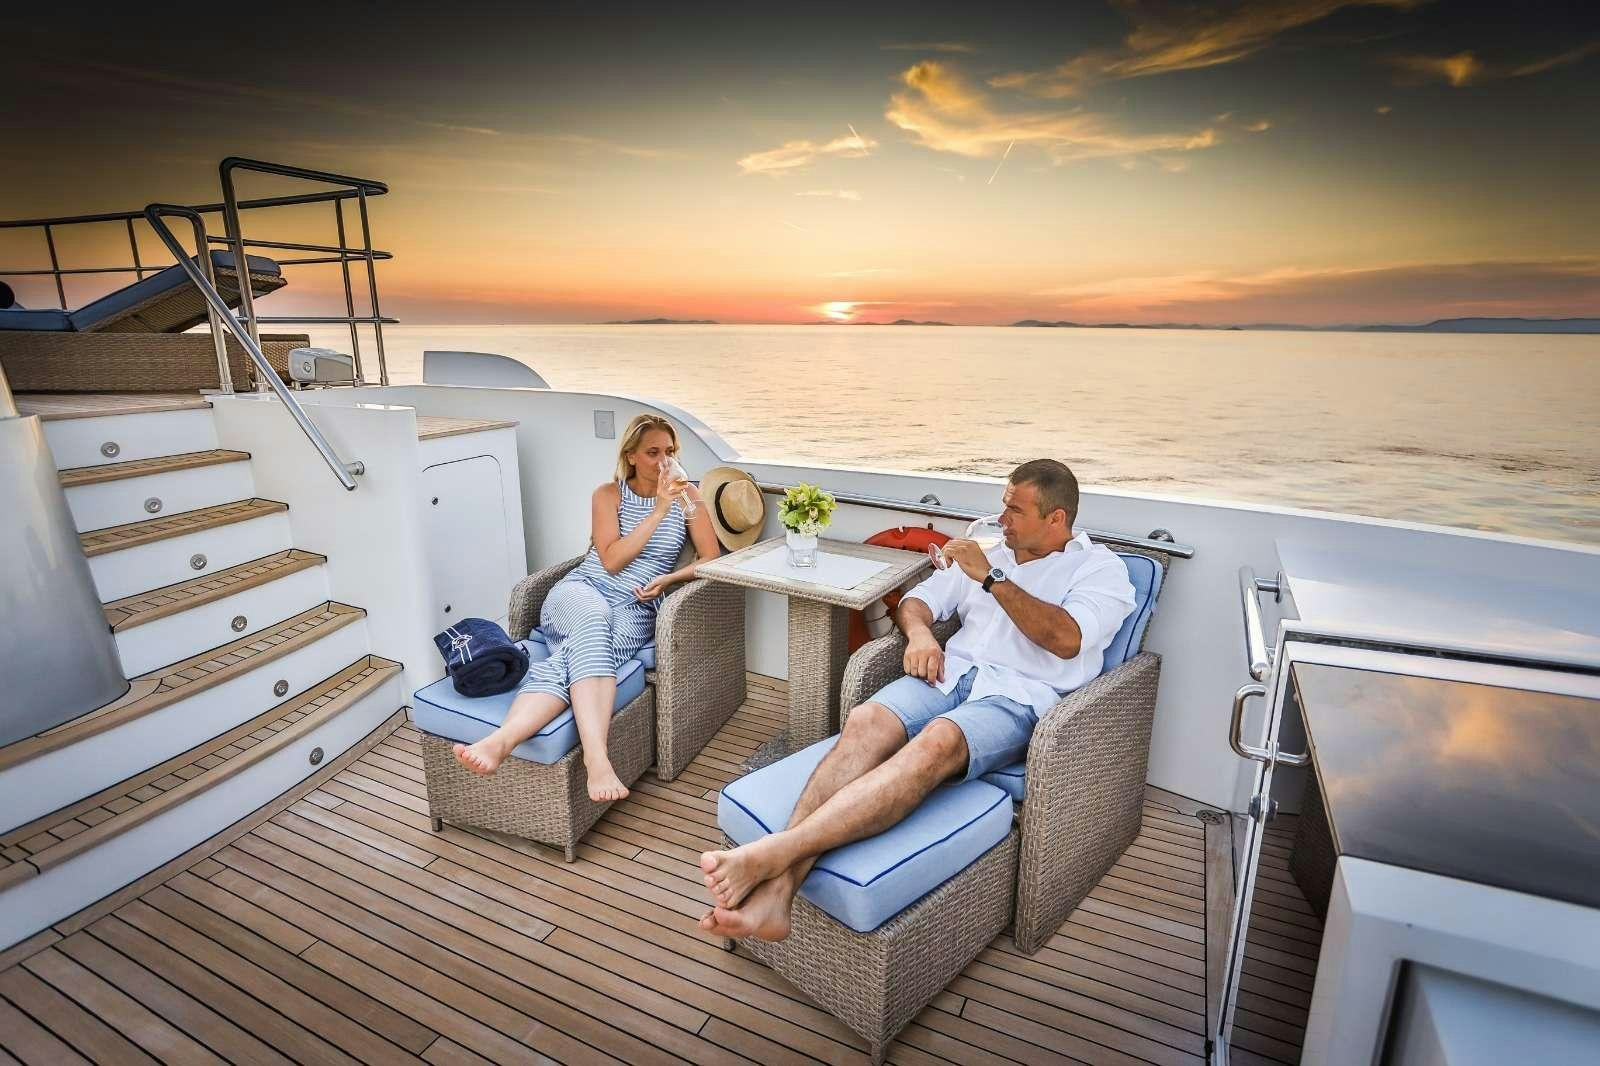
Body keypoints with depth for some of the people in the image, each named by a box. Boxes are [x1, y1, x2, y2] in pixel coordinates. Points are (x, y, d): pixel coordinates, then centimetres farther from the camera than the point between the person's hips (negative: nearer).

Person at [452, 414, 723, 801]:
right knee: (593, 615, -41)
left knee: (566, 663, -33)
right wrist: (659, 511, -11)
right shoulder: (608, 494, 8)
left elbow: (712, 559, 8)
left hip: (633, 611, 1)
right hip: (580, 592, -1)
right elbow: (611, 560, -5)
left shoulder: (687, 494, 11)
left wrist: (667, 579, -10)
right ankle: (596, 756, -56)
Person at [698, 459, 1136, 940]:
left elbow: (1066, 640, -12)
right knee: (865, 721, -29)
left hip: (1019, 697, -4)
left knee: (938, 740, -39)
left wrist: (992, 577, -13)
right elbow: (917, 598, 24)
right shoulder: (991, 553, 24)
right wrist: (919, 631, 0)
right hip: (950, 673, 5)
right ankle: (777, 889, -41)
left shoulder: (1100, 568, 8)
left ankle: (772, 854, -49)